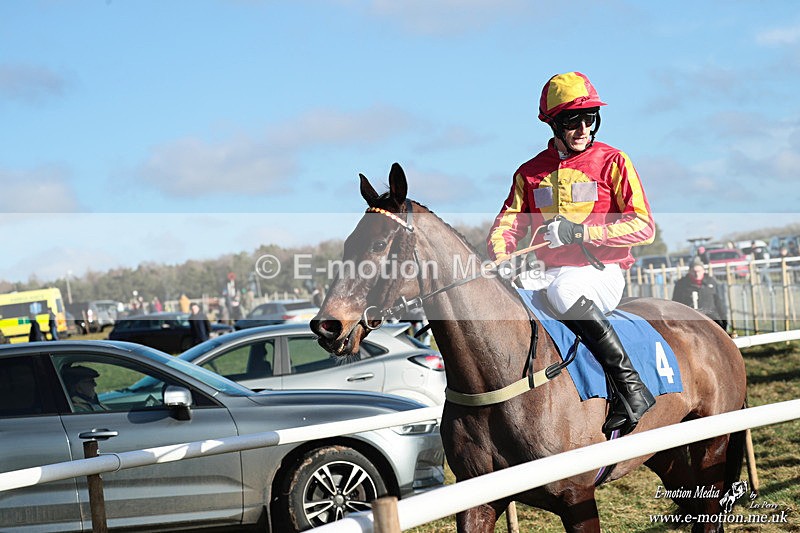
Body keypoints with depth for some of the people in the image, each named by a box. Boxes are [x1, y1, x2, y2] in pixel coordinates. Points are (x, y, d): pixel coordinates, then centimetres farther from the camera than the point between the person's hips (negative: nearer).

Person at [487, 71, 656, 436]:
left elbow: (643, 227, -7)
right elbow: (508, 223, 9)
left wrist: (580, 231, -18)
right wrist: (500, 255, -16)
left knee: (564, 289, -38)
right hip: (550, 273, 5)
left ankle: (630, 386, -31)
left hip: (601, 272, -4)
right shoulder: (530, 172, 14)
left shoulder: (612, 162, 1)